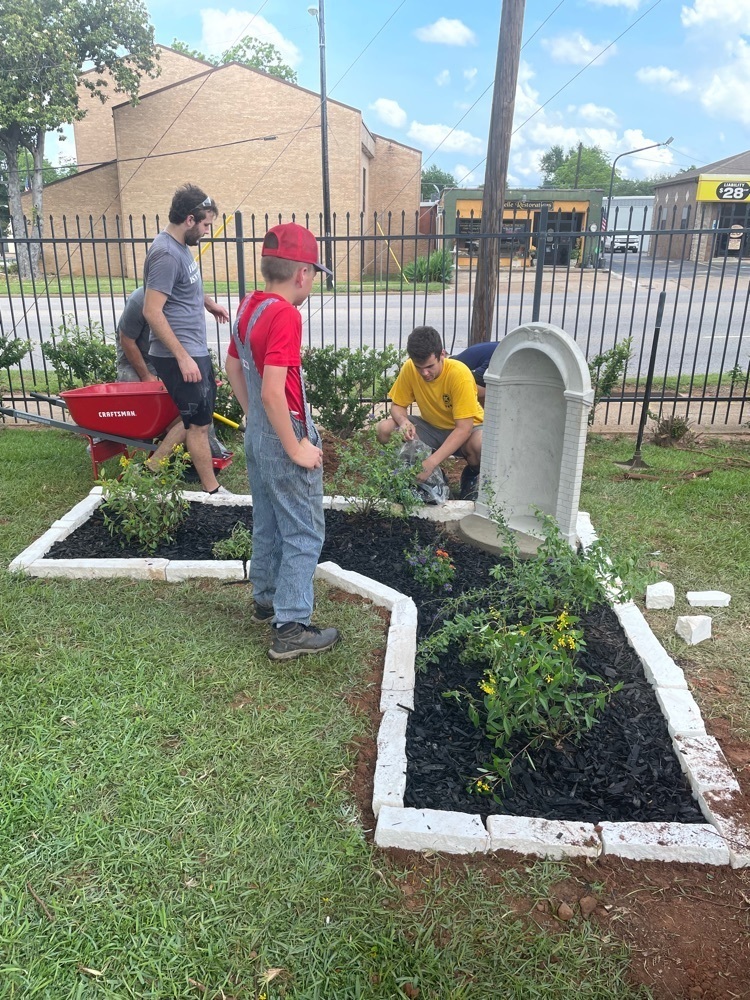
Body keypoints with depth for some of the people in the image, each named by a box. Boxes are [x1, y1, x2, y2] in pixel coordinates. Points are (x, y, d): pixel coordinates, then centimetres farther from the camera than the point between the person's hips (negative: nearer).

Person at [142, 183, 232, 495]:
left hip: (194, 350, 10)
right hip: (179, 354, -10)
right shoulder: (166, 255, -21)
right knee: (199, 423, 2)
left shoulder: (180, 245, 9)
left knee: (195, 417, 18)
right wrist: (182, 357, -24)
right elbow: (152, 311, -24)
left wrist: (207, 302, 22)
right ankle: (212, 490, 16)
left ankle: (152, 468, 26)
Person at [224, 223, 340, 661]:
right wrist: (296, 448, -20)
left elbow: (233, 368, 15)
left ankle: (266, 598, 38)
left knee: (268, 523, 22)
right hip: (285, 439, -9)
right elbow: (272, 391, -29)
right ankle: (291, 628, 6)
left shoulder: (248, 307, 5)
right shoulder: (285, 315, -22)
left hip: (257, 435, 9)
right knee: (305, 534, 1)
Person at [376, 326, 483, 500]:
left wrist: (432, 462, -40)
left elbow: (463, 428, -31)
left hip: (466, 428, -4)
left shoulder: (460, 374, -29)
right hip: (431, 428, 4)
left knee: (482, 445, -39)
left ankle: (471, 474, -1)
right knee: (384, 429, -20)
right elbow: (397, 405, -4)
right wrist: (403, 421, -30)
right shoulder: (409, 368, -17)